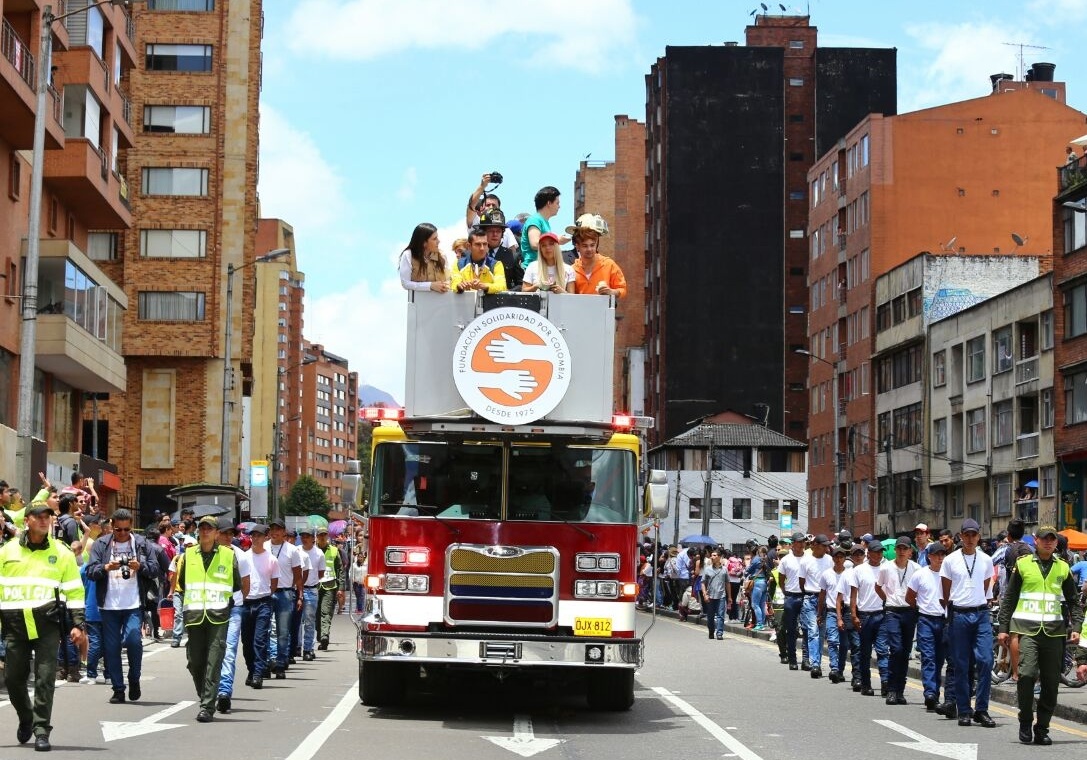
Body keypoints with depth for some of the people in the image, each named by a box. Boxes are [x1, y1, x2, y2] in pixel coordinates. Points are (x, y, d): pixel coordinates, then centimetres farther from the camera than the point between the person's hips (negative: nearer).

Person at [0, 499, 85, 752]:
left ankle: (41, 731, -1)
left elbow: (74, 591, 6)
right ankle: (25, 718, 33)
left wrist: (78, 624, -2)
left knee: (45, 678, -7)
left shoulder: (62, 553, 5)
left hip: (47, 624, -2)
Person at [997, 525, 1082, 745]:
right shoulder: (1023, 564, 6)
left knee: (1051, 683, 3)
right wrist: (1003, 628, 3)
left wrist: (1076, 628, 2)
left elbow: (1074, 601, 15)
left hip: (1054, 632, 3)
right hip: (1028, 630, -3)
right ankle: (1025, 725, -3)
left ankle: (1042, 729, 13)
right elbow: (1009, 599, 8)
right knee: (1027, 674, -17)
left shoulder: (1063, 568, 12)